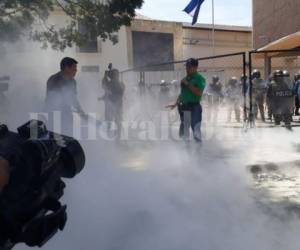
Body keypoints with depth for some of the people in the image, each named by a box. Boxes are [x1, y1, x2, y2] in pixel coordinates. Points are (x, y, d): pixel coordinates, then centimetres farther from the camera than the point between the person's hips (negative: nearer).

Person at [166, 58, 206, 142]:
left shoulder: (200, 78, -7)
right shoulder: (185, 79, 15)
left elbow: (199, 93, -21)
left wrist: (188, 84, -18)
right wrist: (175, 104, 20)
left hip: (194, 107, -7)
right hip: (183, 107, 7)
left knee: (196, 130, -9)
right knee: (183, 130, 15)